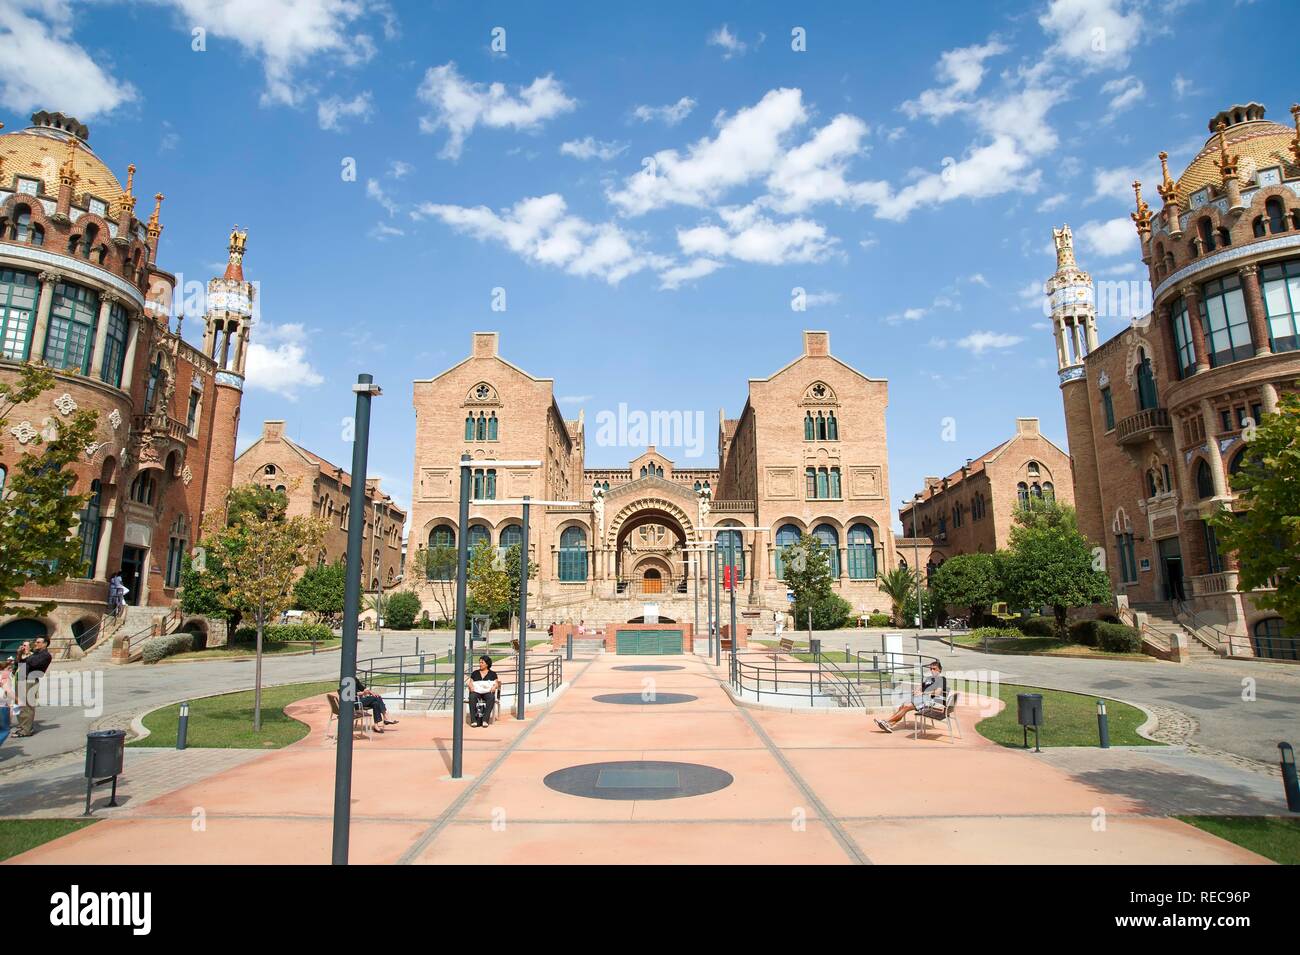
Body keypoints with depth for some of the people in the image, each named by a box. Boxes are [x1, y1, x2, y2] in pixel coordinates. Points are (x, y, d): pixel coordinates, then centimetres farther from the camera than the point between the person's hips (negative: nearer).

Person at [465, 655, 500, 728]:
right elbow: (470, 683, 15)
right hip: (476, 692, 1)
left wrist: (494, 687, -12)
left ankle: (485, 720, -43)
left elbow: (496, 684, 10)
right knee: (472, 697, -36)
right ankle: (473, 720, -40)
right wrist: (471, 687, -7)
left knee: (491, 697, -37)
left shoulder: (492, 674, 17)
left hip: (488, 692, -1)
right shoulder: (474, 673, 22)